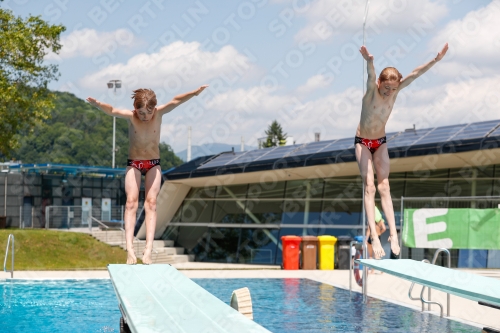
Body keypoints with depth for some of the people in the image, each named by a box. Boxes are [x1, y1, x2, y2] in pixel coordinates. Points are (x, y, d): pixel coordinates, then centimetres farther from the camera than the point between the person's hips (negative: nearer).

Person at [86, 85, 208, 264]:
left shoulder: (159, 113, -11)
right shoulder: (130, 116, -15)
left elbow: (175, 102, -26)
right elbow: (112, 111, -33)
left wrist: (194, 93, -41)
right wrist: (98, 105, -53)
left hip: (153, 164, 1)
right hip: (133, 164, -1)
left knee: (151, 202, -11)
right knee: (131, 201, -13)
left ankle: (148, 249, -19)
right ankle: (130, 249, -22)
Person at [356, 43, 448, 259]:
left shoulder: (396, 90, -11)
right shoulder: (372, 89, -23)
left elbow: (415, 74, -17)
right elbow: (371, 76, -45)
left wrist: (436, 60, -29)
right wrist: (369, 63, -67)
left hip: (381, 142, 4)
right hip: (362, 142, -4)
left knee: (384, 187, -3)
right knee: (369, 187, -13)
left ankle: (393, 233, -11)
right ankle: (374, 237, -20)